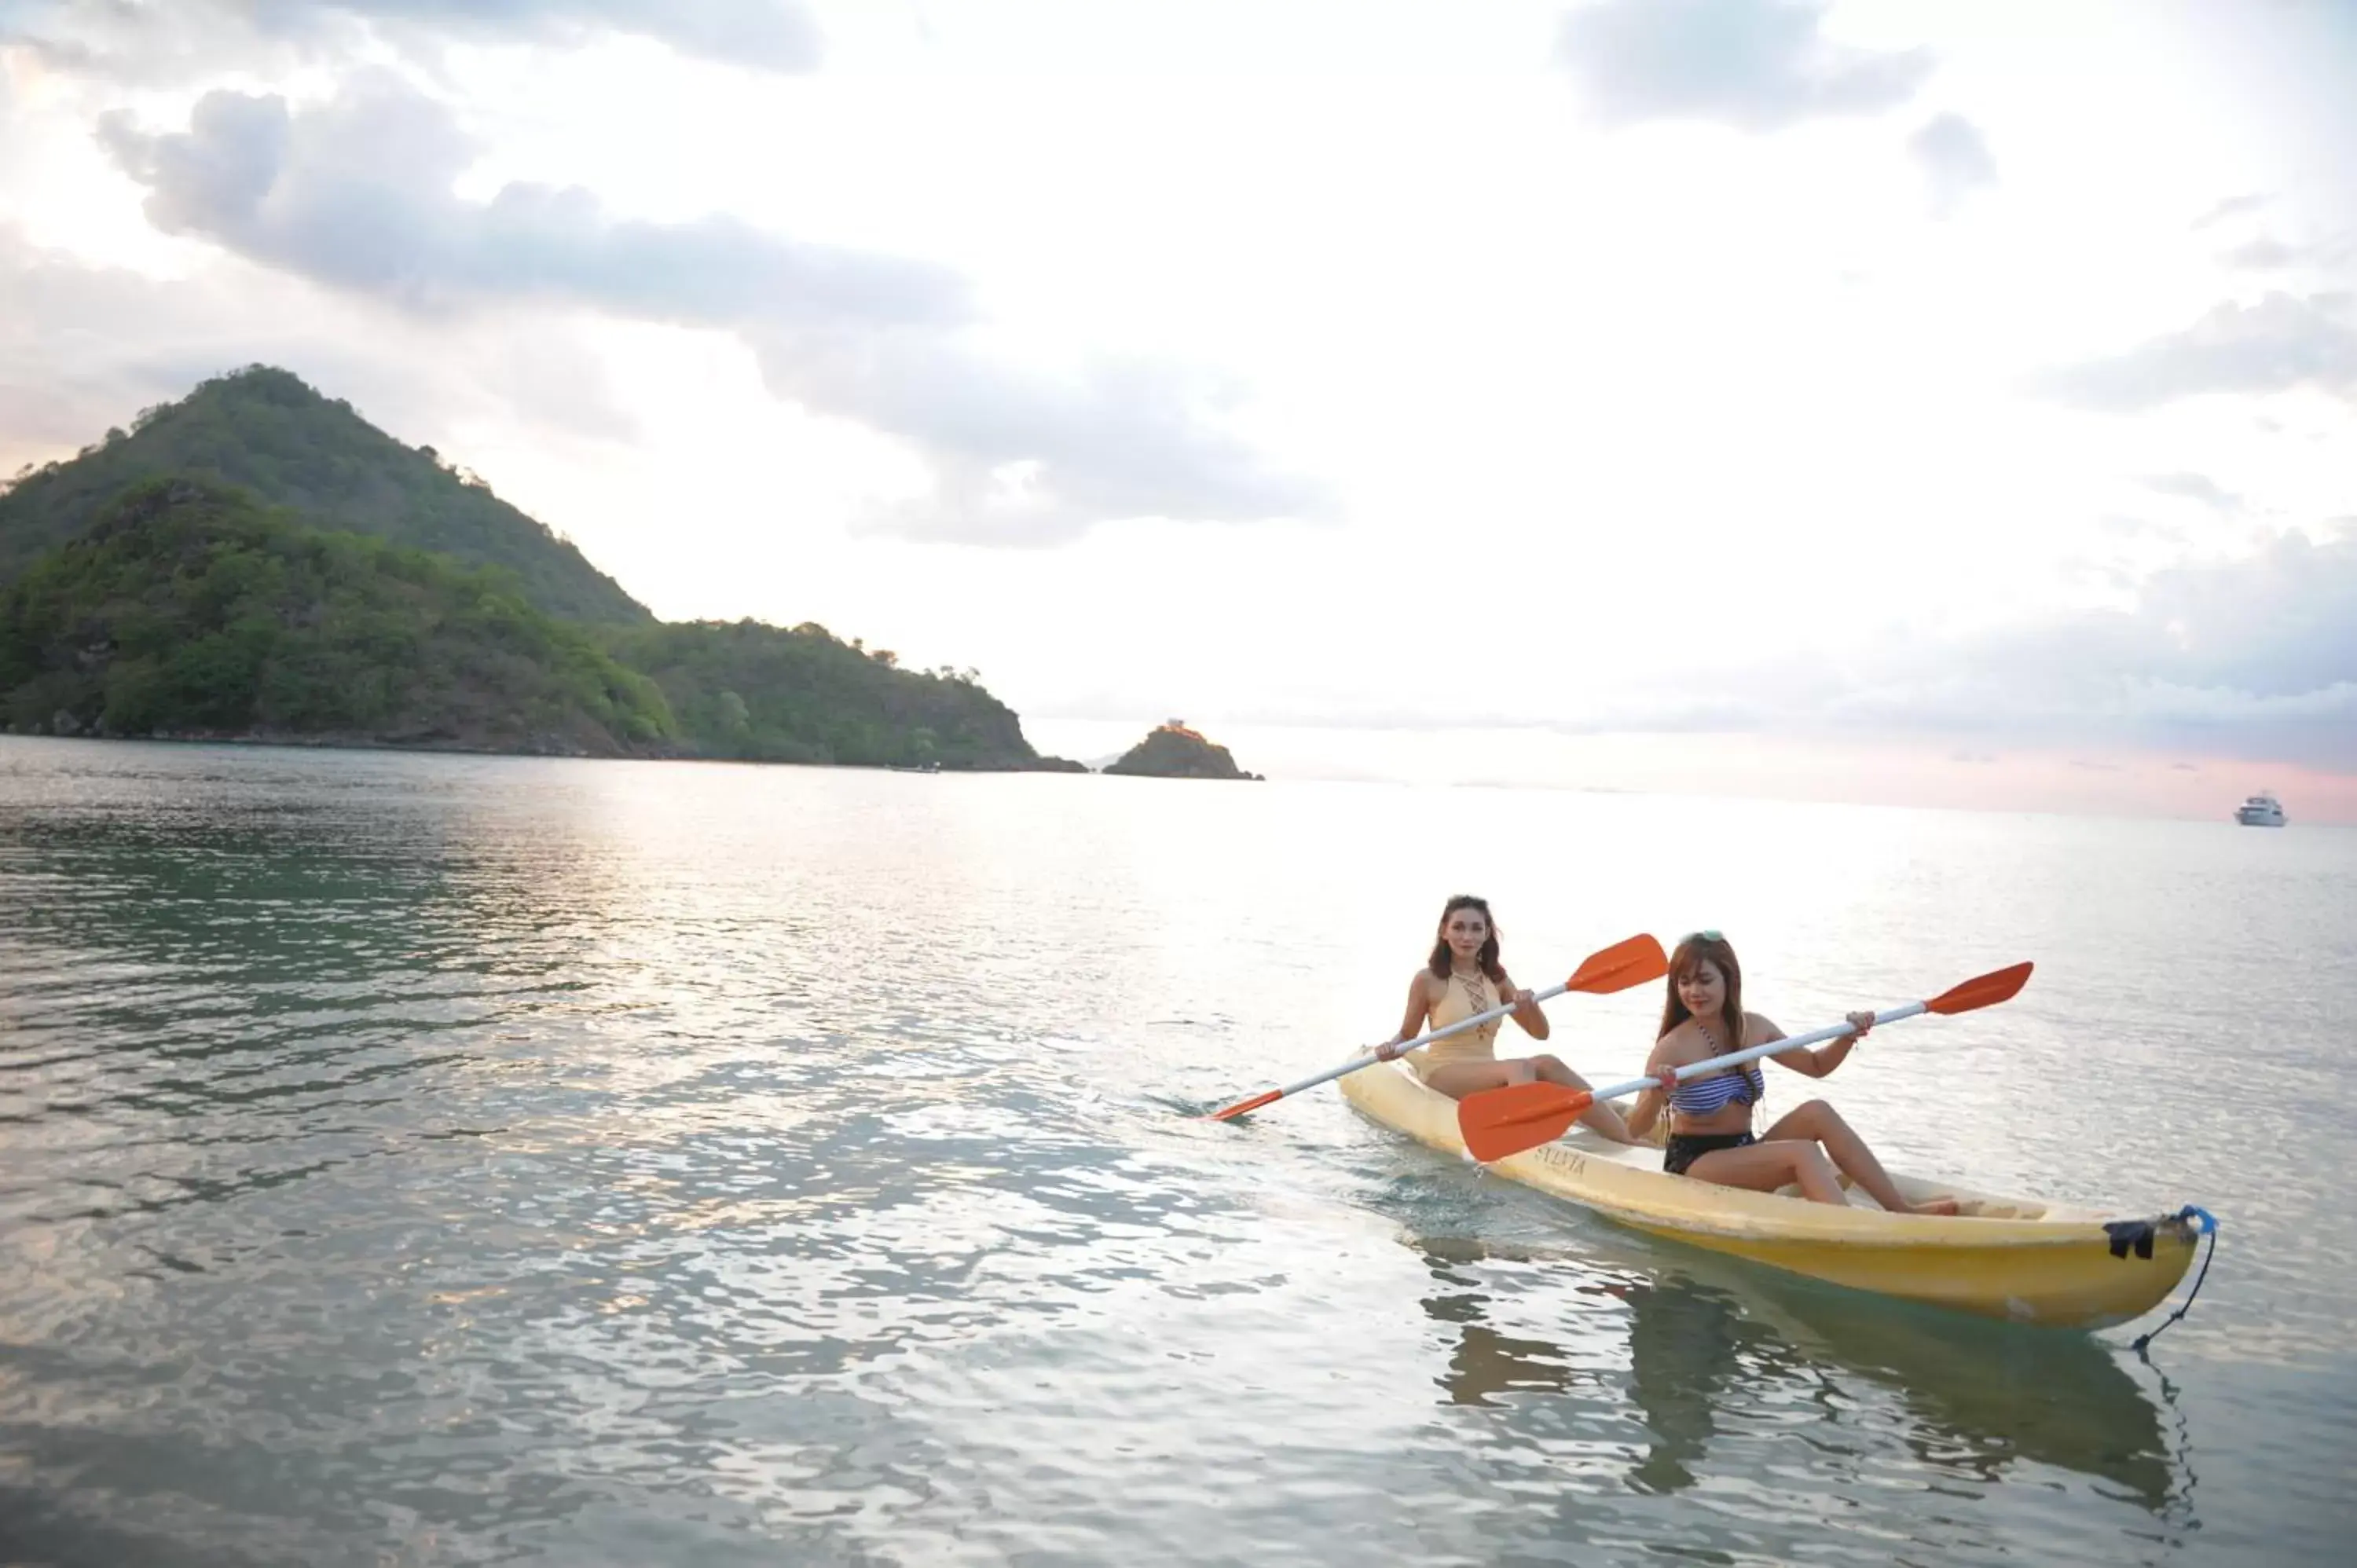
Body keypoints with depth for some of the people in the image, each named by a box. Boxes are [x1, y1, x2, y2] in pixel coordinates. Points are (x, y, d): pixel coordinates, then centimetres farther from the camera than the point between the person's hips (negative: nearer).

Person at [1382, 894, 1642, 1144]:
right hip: (1445, 1074, -5)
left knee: (1547, 1064, -25)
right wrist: (1391, 1047, -18)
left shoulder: (1496, 979, 11)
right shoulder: (1428, 980, -3)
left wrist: (1530, 1005, -10)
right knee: (1519, 1068, -32)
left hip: (1487, 1074, 5)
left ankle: (1629, 1139, -34)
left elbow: (1540, 1033, 11)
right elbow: (1406, 1035, 5)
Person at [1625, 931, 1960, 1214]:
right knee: (1803, 1153, -26)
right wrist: (1657, 1096, -41)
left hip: (1742, 1154, 6)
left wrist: (1847, 1038, -2)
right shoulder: (1673, 1048, -16)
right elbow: (1636, 1130, -21)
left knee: (1817, 1112, -15)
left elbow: (1816, 1065, 17)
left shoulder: (1753, 1029, 3)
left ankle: (1902, 1209, -16)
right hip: (1693, 1163, -6)